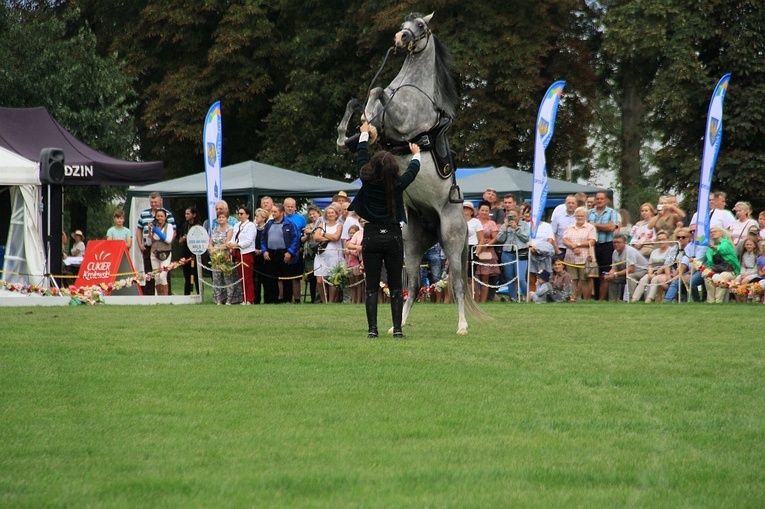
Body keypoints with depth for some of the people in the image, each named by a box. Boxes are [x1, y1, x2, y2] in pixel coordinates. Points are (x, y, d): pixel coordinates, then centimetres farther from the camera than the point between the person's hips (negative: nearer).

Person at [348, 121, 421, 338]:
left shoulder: (368, 182, -8)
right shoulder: (398, 184, -9)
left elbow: (362, 158, 10)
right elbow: (413, 169, 12)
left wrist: (365, 135, 26)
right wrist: (416, 154, 34)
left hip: (371, 237, 0)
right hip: (393, 237, 0)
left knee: (371, 286, 3)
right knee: (395, 286, 4)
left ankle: (372, 329, -3)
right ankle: (397, 328, -1)